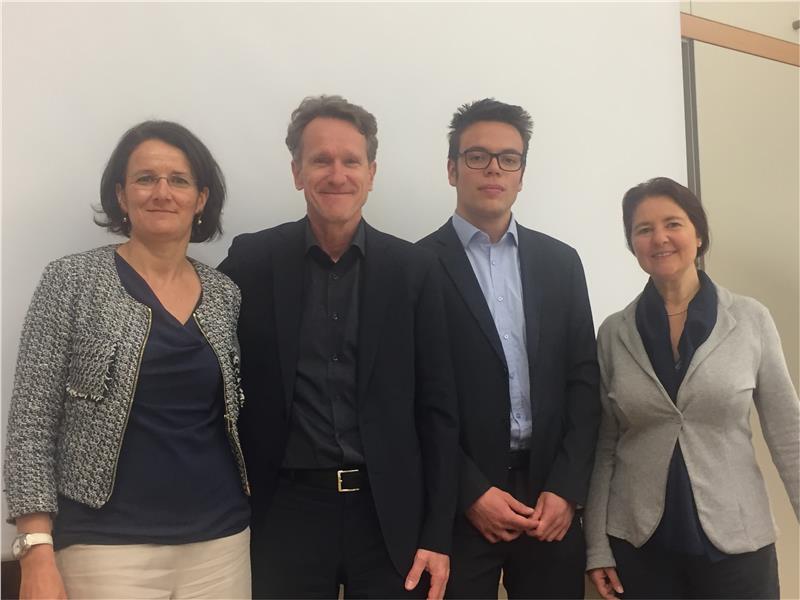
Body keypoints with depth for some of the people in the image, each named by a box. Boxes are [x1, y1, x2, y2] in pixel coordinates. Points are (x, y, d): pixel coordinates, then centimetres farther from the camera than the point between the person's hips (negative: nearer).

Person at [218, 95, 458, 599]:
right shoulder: (252, 260, -2)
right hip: (287, 511, 0)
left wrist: (438, 534, -2)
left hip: (389, 512, 1)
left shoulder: (414, 268, -1)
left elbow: (437, 408, 0)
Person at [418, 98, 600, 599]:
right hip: (459, 504, -3)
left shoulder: (560, 262, 8)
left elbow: (584, 381, 5)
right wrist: (470, 493, -11)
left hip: (552, 497, 4)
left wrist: (567, 488, -3)